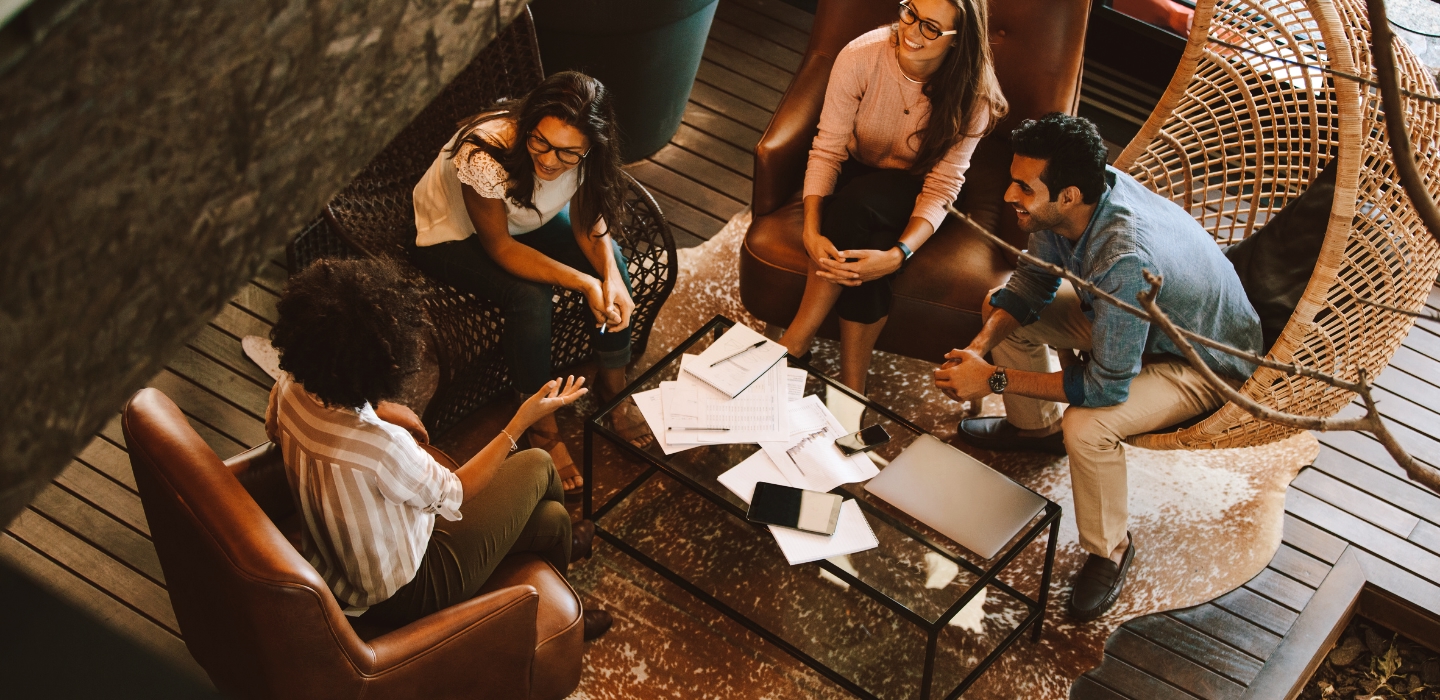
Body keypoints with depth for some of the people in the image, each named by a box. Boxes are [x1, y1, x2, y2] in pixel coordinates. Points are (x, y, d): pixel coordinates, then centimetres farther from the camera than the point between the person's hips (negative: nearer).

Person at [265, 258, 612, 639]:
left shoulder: (290, 389, -19)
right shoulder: (382, 448, -40)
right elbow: (454, 493, -19)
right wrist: (523, 420, -11)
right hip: (400, 595, -7)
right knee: (537, 466, 12)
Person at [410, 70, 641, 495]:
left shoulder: (584, 154, -26)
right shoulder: (486, 155, -41)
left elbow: (589, 226, -11)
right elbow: (499, 247, -30)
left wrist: (612, 278, -30)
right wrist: (583, 283, -36)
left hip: (529, 220, 5)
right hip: (452, 237, -5)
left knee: (611, 262, -15)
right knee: (529, 298, -28)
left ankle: (614, 388, 5)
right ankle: (543, 429, -9)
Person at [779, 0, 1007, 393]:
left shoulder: (971, 95, -23)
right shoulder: (861, 57, -23)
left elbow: (942, 188, -24)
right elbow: (827, 150, -20)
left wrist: (897, 255, -41)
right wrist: (812, 231, -34)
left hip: (911, 191, -1)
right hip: (856, 176, 1)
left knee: (856, 202, -35)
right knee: (858, 265, -32)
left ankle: (796, 342, -21)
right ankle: (851, 390, -15)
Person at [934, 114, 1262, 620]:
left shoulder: (1125, 260, -44)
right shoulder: (1072, 201, -20)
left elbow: (1107, 387, -37)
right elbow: (1034, 282, -2)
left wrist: (995, 379, -31)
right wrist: (980, 346, -19)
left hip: (1205, 363, -8)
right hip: (1135, 320, 8)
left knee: (1085, 426, -32)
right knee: (1001, 306, 6)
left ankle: (1109, 549, -4)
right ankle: (1034, 427, 30)